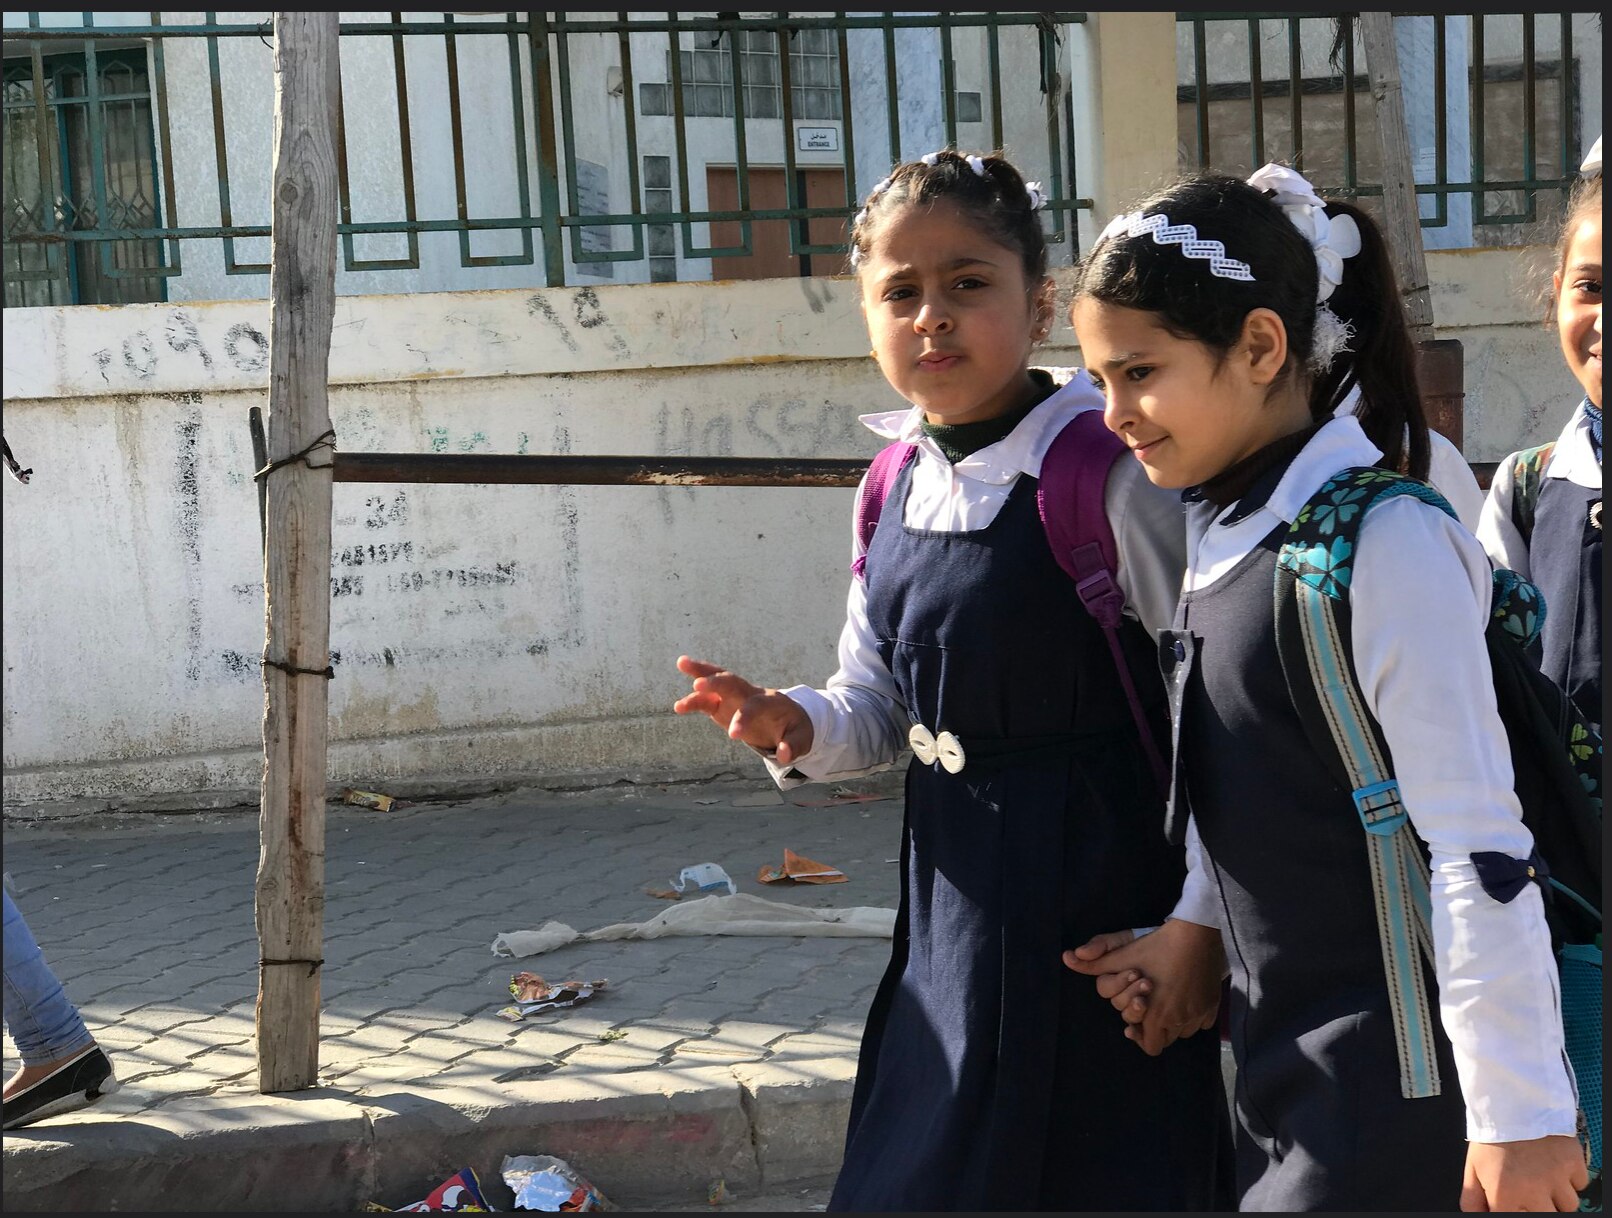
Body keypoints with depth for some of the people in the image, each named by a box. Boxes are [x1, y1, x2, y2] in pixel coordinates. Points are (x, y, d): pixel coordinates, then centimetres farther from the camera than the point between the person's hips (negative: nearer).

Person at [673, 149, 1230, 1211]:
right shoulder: (895, 489, 6)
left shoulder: (1114, 475, -16)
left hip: (1101, 915, -7)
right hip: (957, 922, 7)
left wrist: (1195, 927, -14)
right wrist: (795, 724, -6)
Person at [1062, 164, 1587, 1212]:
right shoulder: (1223, 542, 7)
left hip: (1394, 1092, -7)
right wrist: (1195, 928, 11)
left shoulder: (1386, 548, -19)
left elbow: (1477, 850, -19)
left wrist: (1516, 1118, -17)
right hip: (1281, 1063, 8)